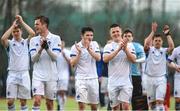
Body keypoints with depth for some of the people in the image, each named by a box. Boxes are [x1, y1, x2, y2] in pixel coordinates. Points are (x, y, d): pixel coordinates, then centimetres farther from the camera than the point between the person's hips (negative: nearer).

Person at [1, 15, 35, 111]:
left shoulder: (26, 42, 8)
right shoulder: (10, 43, 5)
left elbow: (32, 33, -10)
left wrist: (22, 22, -6)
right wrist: (13, 26, -11)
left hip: (24, 74, 0)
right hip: (12, 74, 0)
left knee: (23, 101, 2)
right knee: (10, 101, -5)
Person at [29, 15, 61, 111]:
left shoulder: (55, 38, -1)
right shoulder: (33, 40, 5)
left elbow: (54, 57, -9)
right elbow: (33, 59, -3)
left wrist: (47, 48, -26)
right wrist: (41, 48, -20)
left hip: (51, 76, 0)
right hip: (38, 75, 1)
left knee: (49, 103, 7)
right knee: (37, 100, -15)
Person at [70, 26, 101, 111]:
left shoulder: (94, 44, 7)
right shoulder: (75, 47, -3)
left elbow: (98, 58, -7)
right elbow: (72, 63, -9)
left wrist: (89, 49, -20)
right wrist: (79, 53, -21)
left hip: (93, 78, 4)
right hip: (81, 78, -4)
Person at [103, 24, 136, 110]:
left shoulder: (129, 46, 6)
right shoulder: (108, 47, 5)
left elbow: (133, 59, -4)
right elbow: (105, 59, -13)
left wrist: (125, 49, -15)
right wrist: (118, 49, -18)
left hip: (125, 81, -1)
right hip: (113, 82, 1)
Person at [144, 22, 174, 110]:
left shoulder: (164, 51, 4)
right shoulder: (150, 50, 3)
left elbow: (171, 46, -15)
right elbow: (146, 44, -19)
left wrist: (167, 34, -14)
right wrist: (153, 32, -20)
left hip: (161, 78, -1)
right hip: (150, 78, 1)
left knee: (160, 101, -14)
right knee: (151, 102, 7)